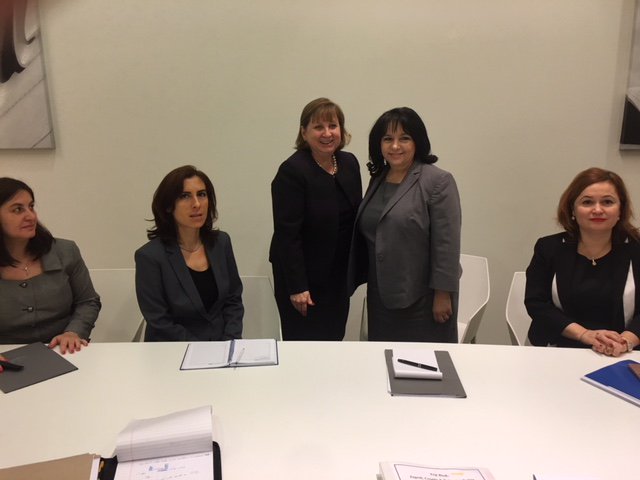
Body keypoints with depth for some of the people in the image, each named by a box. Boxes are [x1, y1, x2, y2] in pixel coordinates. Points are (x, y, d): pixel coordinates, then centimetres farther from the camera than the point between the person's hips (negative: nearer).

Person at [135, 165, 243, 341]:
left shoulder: (221, 242, 2)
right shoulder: (150, 256, -12)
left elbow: (233, 300, 7)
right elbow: (161, 325, -10)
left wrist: (229, 346, -6)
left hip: (221, 346, 3)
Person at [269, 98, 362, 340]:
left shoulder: (349, 163, 3)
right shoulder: (292, 171, -17)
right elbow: (287, 234, -19)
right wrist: (297, 288, -19)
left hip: (339, 275, 6)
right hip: (305, 276, -6)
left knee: (334, 339, 15)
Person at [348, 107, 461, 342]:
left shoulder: (438, 181, -13)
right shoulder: (377, 179, 9)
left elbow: (446, 244, -15)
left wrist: (442, 295, -16)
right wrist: (367, 282, 16)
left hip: (423, 298, -6)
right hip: (382, 296, 6)